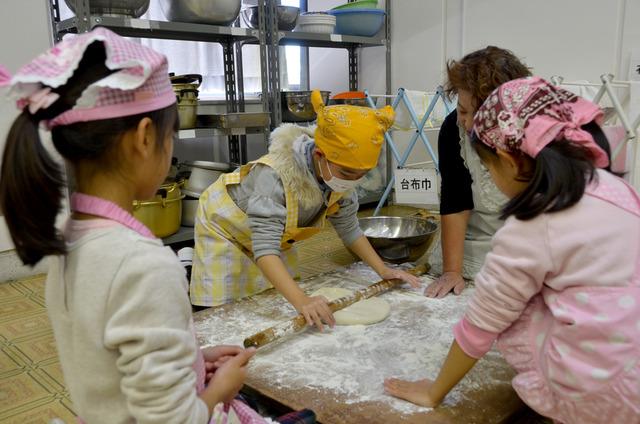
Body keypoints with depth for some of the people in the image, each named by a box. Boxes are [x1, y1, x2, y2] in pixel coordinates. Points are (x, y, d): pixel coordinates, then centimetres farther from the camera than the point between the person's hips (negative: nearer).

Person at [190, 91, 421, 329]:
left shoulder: (341, 174, -23)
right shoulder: (276, 175, -42)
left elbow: (349, 228, -7)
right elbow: (265, 248, -47)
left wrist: (383, 270, -14)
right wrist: (302, 301, -59)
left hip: (275, 234, 5)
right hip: (226, 226, -5)